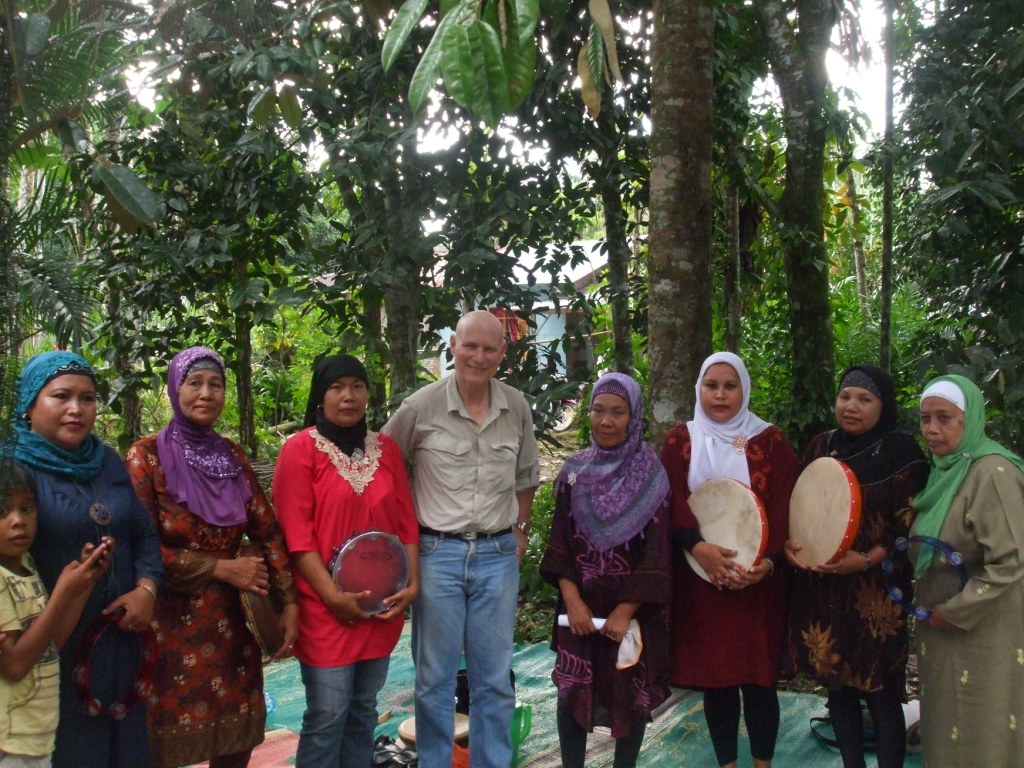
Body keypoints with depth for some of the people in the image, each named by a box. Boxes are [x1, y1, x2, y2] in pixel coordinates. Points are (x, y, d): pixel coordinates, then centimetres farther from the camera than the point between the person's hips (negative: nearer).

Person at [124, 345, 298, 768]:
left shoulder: (232, 456, 7)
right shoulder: (147, 456, -9)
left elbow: (268, 530, 6)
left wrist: (288, 602, -1)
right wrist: (221, 568, -13)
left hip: (227, 621, 5)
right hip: (169, 623, -4)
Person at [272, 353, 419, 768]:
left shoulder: (386, 449, 10)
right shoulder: (300, 449, -6)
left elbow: (406, 522, 11)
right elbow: (295, 532, -11)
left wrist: (412, 583, -1)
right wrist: (333, 595, -17)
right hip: (325, 608, -5)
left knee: (364, 711, 14)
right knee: (327, 716, -3)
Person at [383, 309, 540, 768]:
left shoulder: (517, 408, 2)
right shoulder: (421, 407, -8)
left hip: (498, 556, 3)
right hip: (437, 553, -2)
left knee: (494, 679, 12)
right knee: (435, 679, 8)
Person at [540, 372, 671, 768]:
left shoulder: (651, 475, -5)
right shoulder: (575, 471, 2)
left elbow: (656, 550, -9)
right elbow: (560, 543, 1)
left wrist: (625, 610, -13)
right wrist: (573, 600, -11)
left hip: (634, 607, -2)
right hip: (580, 603, 2)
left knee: (631, 695, 7)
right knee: (572, 691, 4)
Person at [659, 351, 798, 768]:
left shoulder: (770, 440, 3)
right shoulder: (680, 440, 6)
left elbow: (783, 507, -3)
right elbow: (673, 503, -3)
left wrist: (766, 561, -17)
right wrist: (698, 547, -20)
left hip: (759, 577, -1)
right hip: (700, 577, 1)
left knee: (759, 675, 3)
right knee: (714, 675, 6)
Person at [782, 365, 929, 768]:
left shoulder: (901, 450, -5)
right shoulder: (820, 446, 8)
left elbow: (909, 524, -7)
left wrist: (866, 560, -20)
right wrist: (789, 542, -5)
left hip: (874, 590, -4)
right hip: (818, 587, 5)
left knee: (879, 689, 0)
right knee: (836, 683, 12)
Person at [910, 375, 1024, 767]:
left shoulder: (992, 472, -19)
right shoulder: (944, 468, 7)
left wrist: (953, 612, -17)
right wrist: (934, 611, 9)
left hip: (982, 632, -8)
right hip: (941, 628, 8)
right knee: (944, 728, 18)